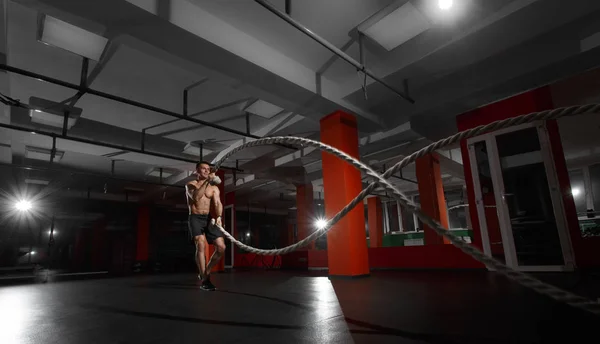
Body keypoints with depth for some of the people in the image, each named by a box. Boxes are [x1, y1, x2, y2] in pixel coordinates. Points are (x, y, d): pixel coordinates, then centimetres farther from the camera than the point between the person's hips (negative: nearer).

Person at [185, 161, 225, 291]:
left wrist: (219, 216, -24)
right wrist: (207, 181, -24)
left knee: (221, 247, -7)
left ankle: (205, 272, 16)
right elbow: (196, 197, -18)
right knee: (201, 245, -26)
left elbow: (217, 203, -4)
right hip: (195, 218, -4)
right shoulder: (190, 185, 4)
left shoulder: (214, 188, 12)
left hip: (209, 218, 4)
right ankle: (204, 280, -18)